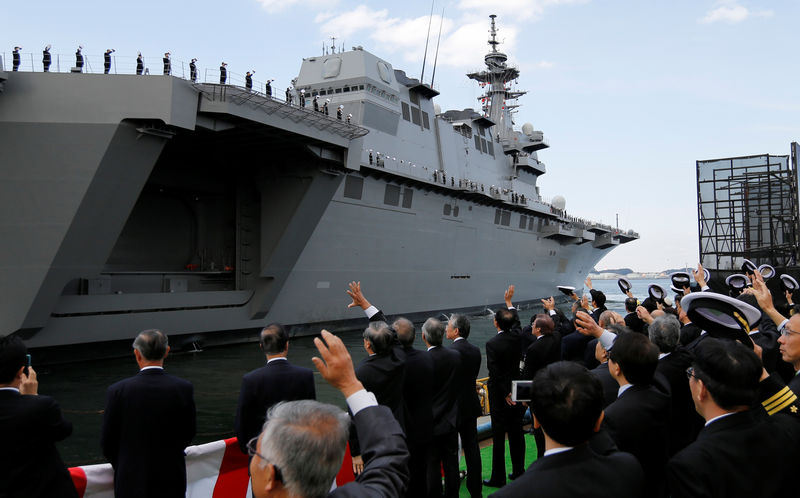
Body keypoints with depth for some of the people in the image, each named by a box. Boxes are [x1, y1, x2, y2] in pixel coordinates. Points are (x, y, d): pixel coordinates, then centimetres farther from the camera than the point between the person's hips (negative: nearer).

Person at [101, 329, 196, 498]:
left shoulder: (118, 391, -14)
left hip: (132, 481, -1)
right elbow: (188, 435, 1)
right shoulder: (184, 388, -11)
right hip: (171, 482, 1)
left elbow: (108, 442, -3)